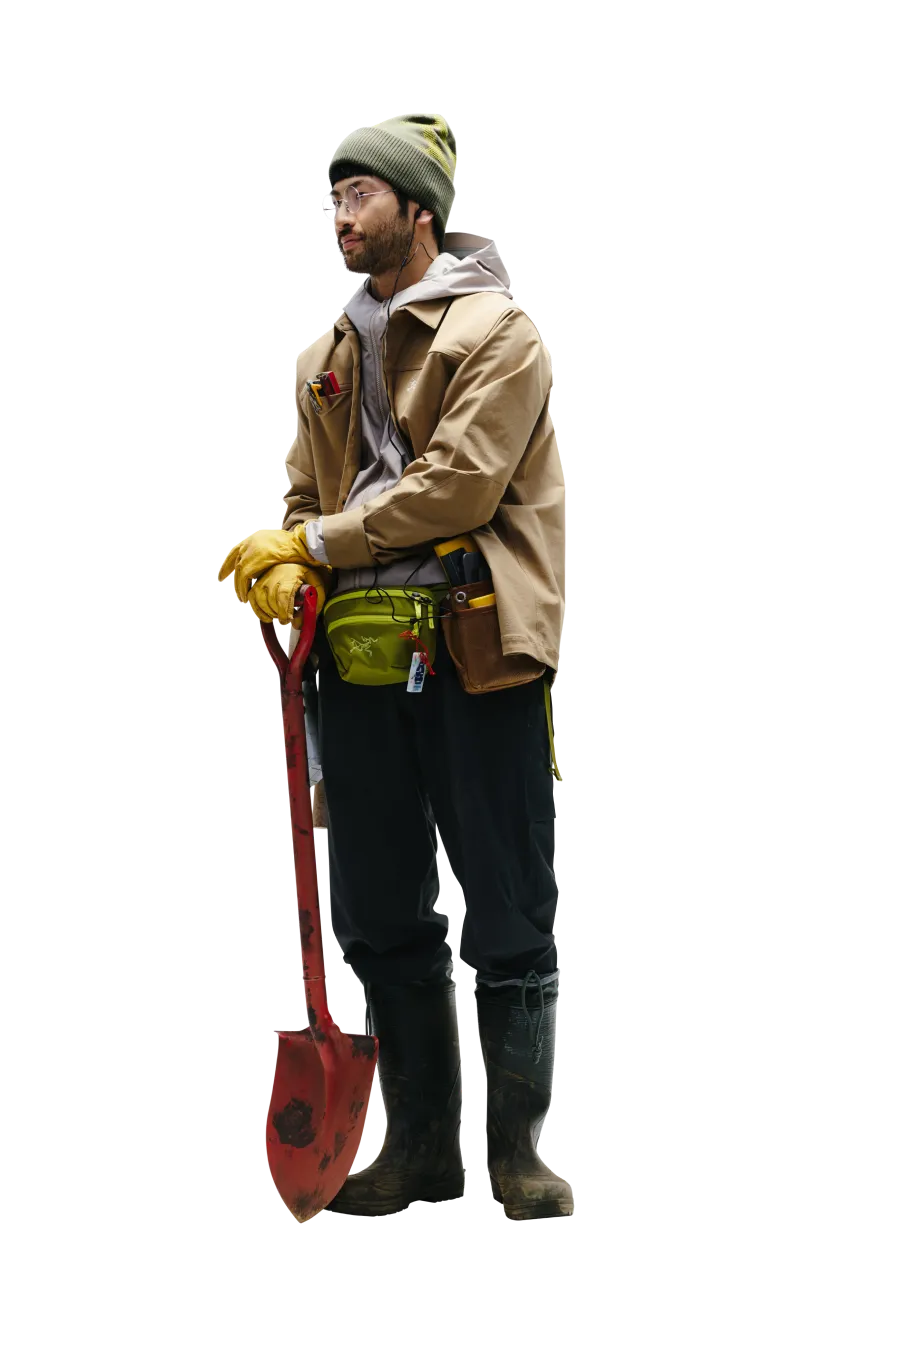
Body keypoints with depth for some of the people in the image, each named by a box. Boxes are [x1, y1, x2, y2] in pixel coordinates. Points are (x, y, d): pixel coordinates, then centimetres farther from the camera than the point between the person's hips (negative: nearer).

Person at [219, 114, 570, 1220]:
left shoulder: (494, 331, -3)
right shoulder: (332, 353, 19)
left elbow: (461, 485, -14)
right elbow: (308, 492, 18)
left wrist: (318, 543, -10)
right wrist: (285, 571, -4)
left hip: (476, 646, -7)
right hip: (361, 653, 7)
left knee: (508, 921, -2)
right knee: (381, 921, 10)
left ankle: (516, 1157, 7)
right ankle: (420, 1151, 20)